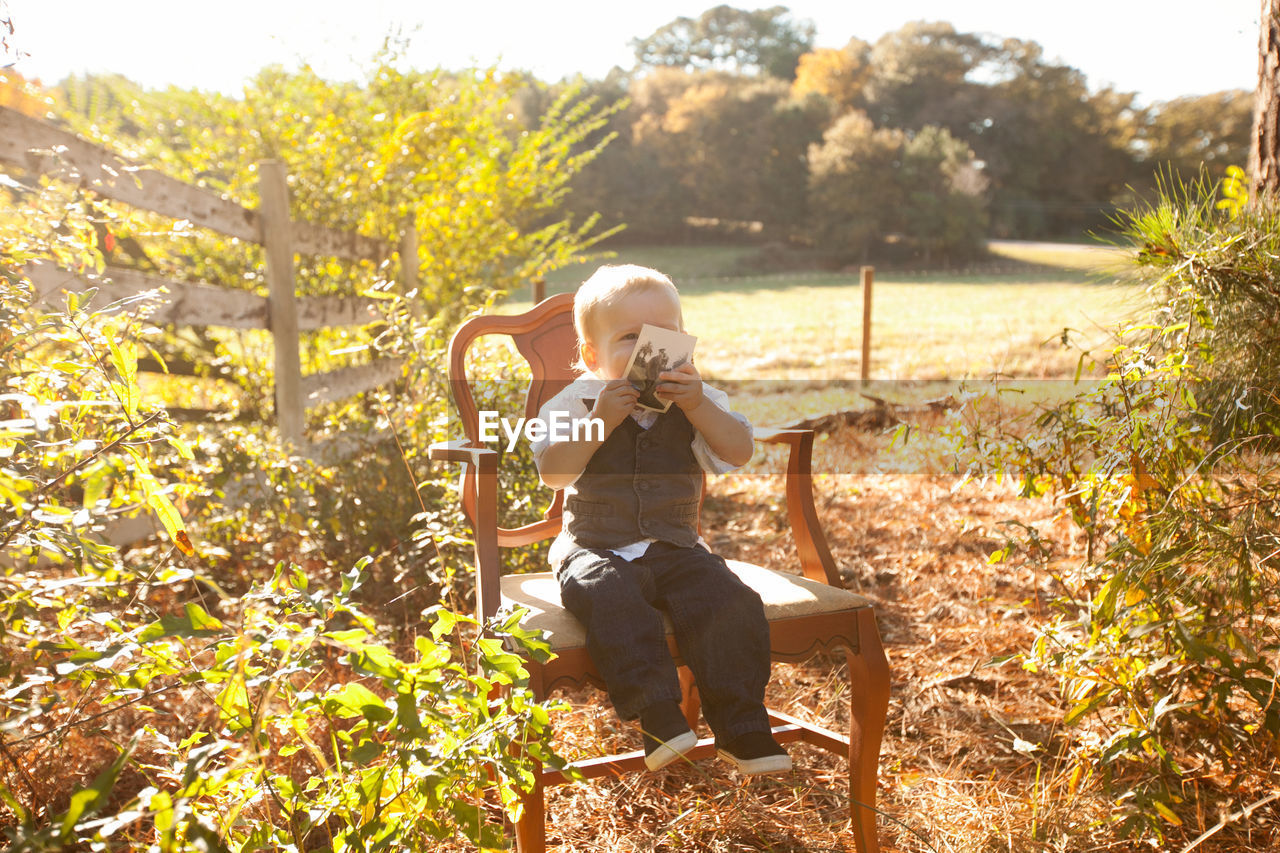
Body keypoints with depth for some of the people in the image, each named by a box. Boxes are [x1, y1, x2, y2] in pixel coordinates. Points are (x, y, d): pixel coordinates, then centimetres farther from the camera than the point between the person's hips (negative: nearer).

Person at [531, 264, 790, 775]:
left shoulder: (698, 402, 7)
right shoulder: (578, 401, 0)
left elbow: (738, 453, -7)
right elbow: (552, 472, -12)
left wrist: (696, 405, -20)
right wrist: (601, 422, -22)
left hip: (675, 546, 2)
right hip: (596, 547, -2)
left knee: (728, 603, -22)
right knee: (611, 597, -35)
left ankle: (741, 730, -11)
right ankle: (658, 717, -32)